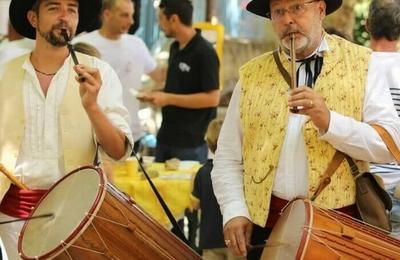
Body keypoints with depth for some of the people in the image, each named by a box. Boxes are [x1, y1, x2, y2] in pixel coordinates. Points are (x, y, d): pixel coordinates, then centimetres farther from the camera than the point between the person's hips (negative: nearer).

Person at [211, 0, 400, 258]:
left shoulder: (364, 64, 1)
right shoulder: (252, 74, 8)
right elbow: (228, 157, 8)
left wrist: (329, 121, -19)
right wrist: (234, 212, -6)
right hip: (265, 225, 2)